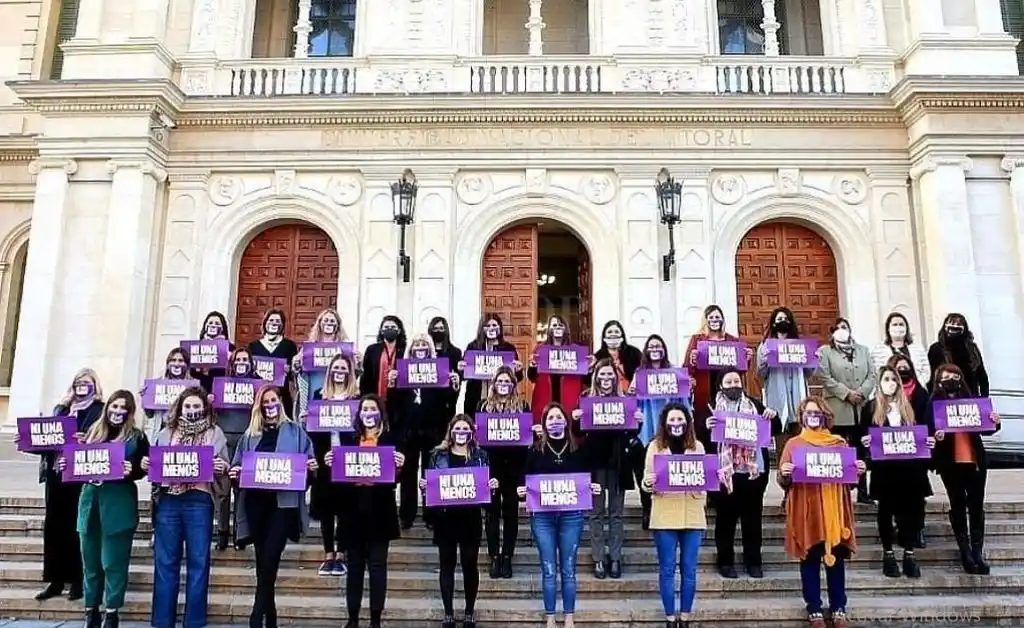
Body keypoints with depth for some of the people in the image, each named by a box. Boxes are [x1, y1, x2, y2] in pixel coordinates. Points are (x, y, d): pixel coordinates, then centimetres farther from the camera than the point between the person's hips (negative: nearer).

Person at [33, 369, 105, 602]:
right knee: (53, 526, 6)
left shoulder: (100, 410, -1)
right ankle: (55, 580, 15)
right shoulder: (61, 408, 17)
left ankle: (78, 580, 8)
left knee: (76, 527, -1)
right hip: (55, 472, 6)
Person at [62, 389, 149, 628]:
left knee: (114, 562, -1)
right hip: (90, 499, 4)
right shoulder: (93, 432, 13)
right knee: (90, 561, 11)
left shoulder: (137, 437, 1)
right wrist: (68, 465, -4)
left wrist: (131, 470, -24)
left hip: (119, 504, -4)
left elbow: (143, 469, -4)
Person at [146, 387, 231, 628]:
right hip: (168, 501, 2)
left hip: (199, 502, -2)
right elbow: (154, 465, 20)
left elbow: (224, 470, 9)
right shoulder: (166, 433, 14)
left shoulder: (215, 434, 9)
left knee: (198, 562, 2)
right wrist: (145, 465, -2)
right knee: (165, 562, 5)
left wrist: (221, 469, -13)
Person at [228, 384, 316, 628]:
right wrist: (234, 472, -9)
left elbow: (307, 463, 5)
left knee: (269, 562, -10)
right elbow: (238, 465, 13)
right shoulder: (250, 435, 14)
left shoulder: (295, 432, 7)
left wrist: (312, 466, -16)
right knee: (263, 564, 8)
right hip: (256, 503, 3)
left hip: (283, 502, -3)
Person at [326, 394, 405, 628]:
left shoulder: (390, 440, 1)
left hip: (379, 512, -2)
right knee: (354, 565, 9)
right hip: (353, 511, 2)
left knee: (377, 566, 3)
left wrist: (399, 466, -22)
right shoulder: (348, 440, 8)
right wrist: (331, 464, -13)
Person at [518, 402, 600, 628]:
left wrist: (593, 488, -11)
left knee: (568, 569, 8)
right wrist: (521, 492, -15)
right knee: (549, 570, 6)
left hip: (571, 515, 0)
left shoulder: (578, 450, 4)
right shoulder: (535, 450, 3)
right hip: (542, 516, 0)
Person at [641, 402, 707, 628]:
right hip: (665, 517, -2)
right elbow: (646, 481, 1)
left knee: (689, 569, 8)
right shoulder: (655, 446, 2)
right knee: (667, 569, 5)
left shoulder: (697, 446, 7)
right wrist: (647, 484, -22)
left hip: (692, 516, 2)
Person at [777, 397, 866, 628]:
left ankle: (839, 609, 18)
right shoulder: (793, 444, 4)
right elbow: (783, 483, 1)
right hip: (806, 512, -1)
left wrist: (857, 471, -5)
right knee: (809, 561, 3)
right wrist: (784, 473, -20)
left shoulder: (839, 443, 10)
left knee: (836, 559, 6)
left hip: (834, 509, 2)